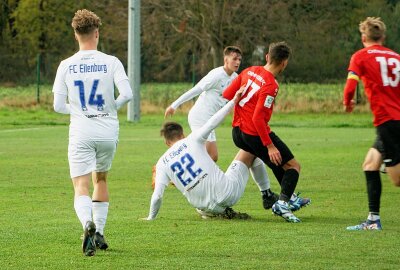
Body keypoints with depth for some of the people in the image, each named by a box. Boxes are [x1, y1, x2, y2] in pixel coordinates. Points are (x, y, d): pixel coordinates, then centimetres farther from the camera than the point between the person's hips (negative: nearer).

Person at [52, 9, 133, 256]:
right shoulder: (111, 62, -3)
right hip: (108, 131, 1)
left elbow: (58, 106, 0)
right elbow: (127, 94, -13)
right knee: (101, 179, 24)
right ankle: (99, 233, 23)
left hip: (80, 133, -1)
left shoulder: (66, 65, -1)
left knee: (81, 187, -5)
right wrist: (113, 107, 8)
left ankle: (88, 224, -35)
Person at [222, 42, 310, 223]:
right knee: (293, 166, 3)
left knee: (275, 160, 30)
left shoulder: (250, 71, 4)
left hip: (237, 132, 9)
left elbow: (226, 95, 8)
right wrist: (269, 146, -21)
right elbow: (258, 118, -24)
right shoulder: (270, 85, -19)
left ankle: (289, 198, 36)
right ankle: (282, 204, -12)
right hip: (255, 134, -9)